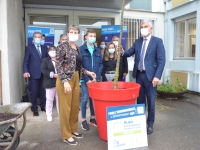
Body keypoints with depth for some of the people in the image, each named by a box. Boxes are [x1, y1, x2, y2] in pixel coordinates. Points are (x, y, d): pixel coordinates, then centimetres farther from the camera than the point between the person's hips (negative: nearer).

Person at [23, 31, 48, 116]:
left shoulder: (44, 48, 13)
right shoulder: (29, 48, 3)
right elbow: (25, 61, -1)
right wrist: (25, 71, -15)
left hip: (44, 74, 3)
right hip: (34, 74, -2)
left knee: (43, 92, 8)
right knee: (34, 93, 5)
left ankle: (43, 106, 24)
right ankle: (34, 109, 19)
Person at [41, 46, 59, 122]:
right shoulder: (45, 60, 2)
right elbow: (43, 70, -10)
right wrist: (53, 75, -19)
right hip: (50, 83, -2)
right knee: (49, 99, 5)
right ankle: (49, 115, 17)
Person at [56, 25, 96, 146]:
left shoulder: (77, 49, 13)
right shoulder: (62, 47, -8)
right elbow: (58, 66, -14)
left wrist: (88, 72, 5)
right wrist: (65, 81, -22)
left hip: (76, 79, 7)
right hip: (65, 79, -7)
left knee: (75, 106, 13)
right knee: (66, 108, 1)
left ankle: (73, 130, 31)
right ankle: (66, 135, 15)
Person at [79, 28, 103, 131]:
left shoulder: (98, 50, 10)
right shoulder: (81, 49, -3)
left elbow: (100, 65, 8)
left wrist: (96, 78, -5)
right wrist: (87, 79, -12)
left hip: (95, 79, 4)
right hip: (85, 79, -4)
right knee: (85, 98, -2)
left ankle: (93, 118, 24)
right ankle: (83, 120, 13)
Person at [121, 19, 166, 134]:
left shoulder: (157, 41, -3)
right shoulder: (137, 42, 12)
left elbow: (161, 60, -10)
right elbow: (130, 52, 7)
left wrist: (157, 76, -18)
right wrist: (122, 52, -16)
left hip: (150, 75, -4)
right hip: (139, 74, 5)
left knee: (150, 101, 6)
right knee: (140, 100, 14)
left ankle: (150, 124, 22)